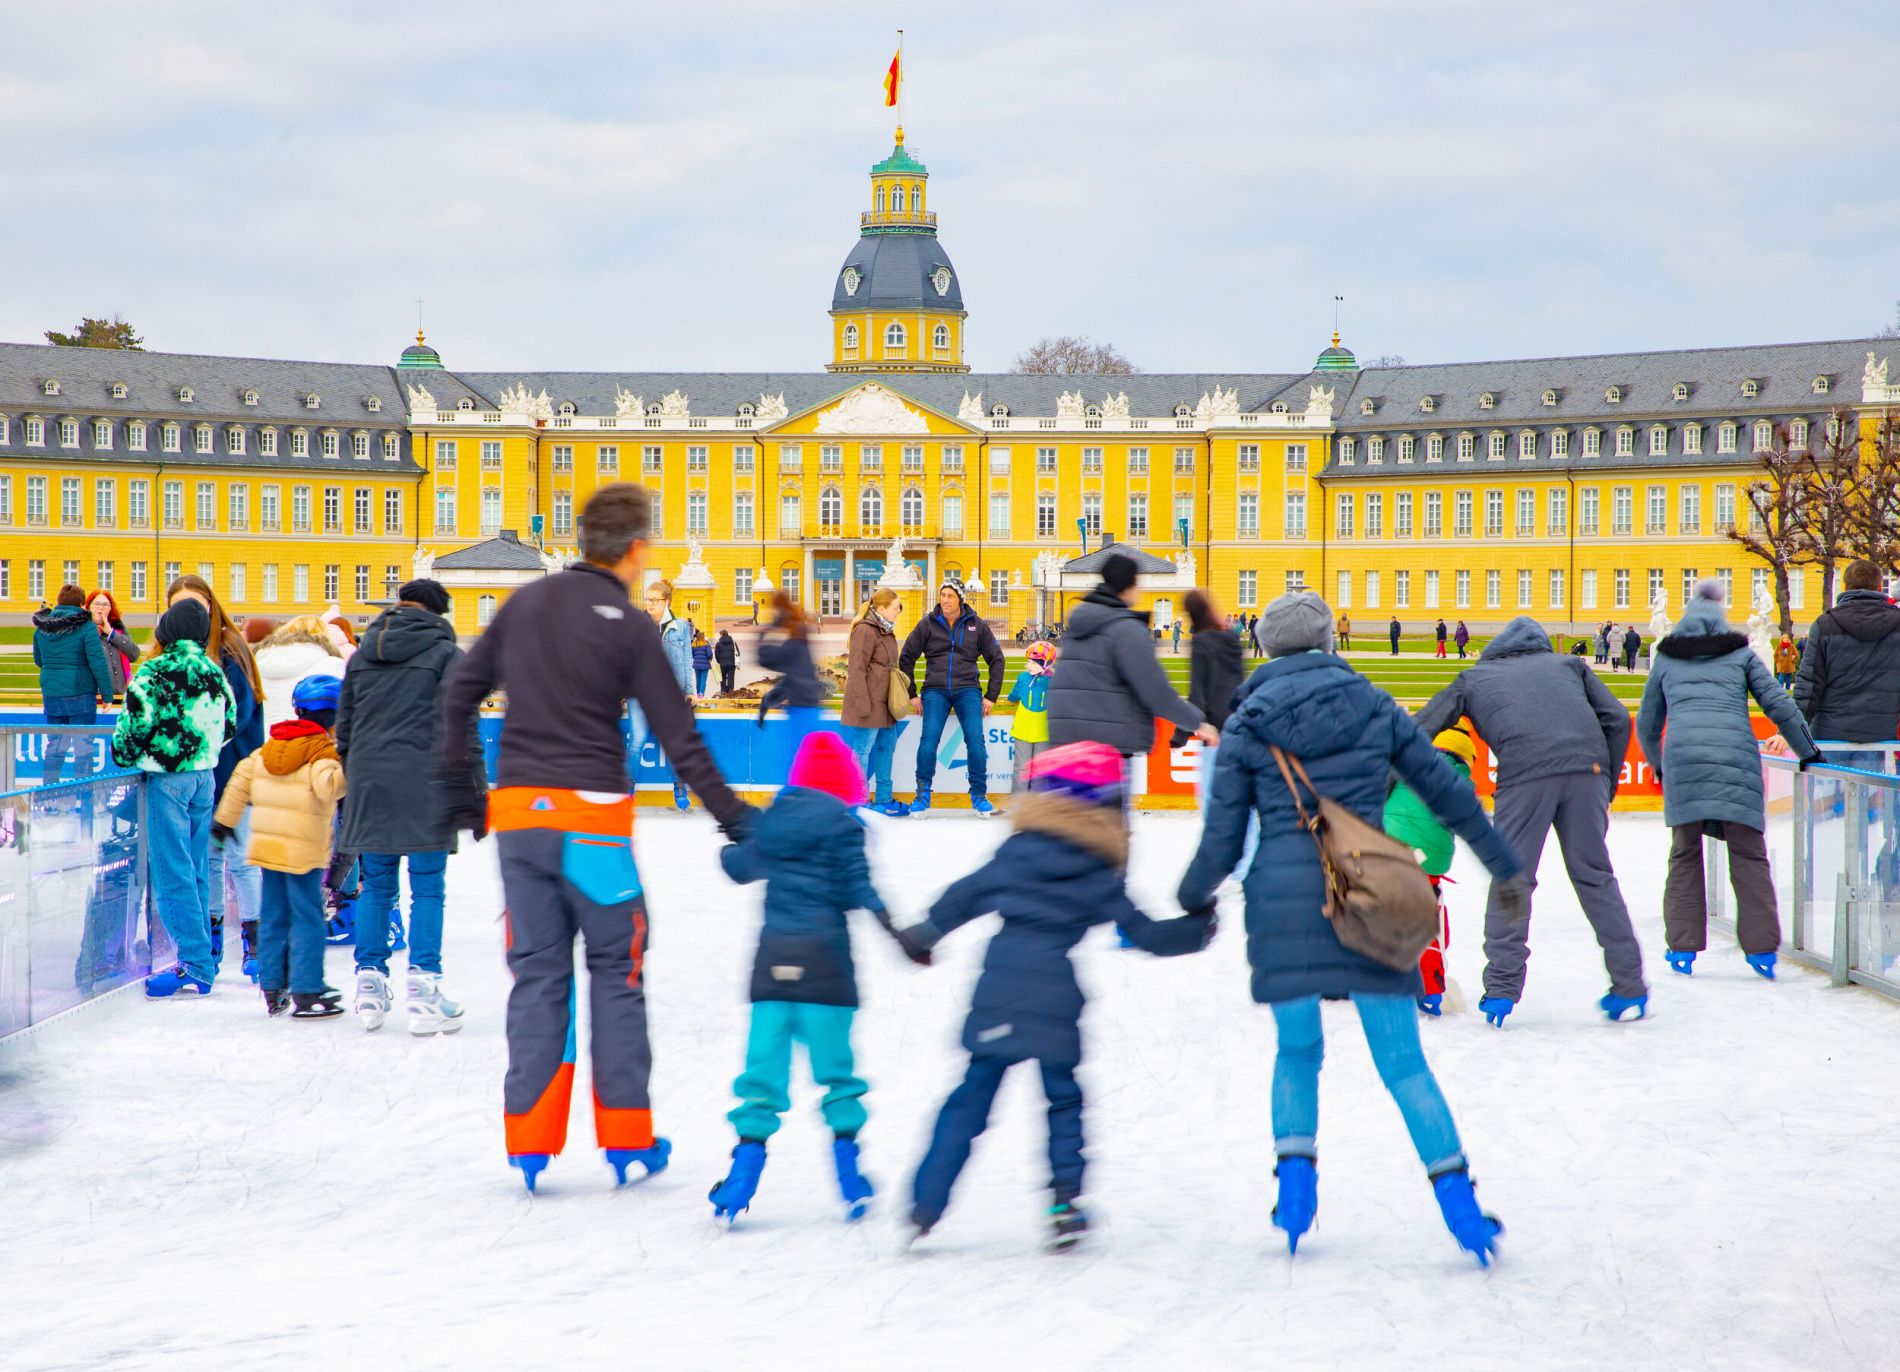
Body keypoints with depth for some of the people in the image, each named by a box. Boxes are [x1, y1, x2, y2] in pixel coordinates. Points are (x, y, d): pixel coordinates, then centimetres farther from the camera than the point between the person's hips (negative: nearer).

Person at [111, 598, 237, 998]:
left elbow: (135, 722, -13)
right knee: (197, 868, 14)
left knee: (173, 873, -5)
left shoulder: (155, 673, -13)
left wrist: (123, 756, 5)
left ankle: (196, 967, -8)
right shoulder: (214, 673, 7)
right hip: (205, 776, 7)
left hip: (167, 776, -7)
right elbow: (229, 724, 16)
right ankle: (201, 958, 18)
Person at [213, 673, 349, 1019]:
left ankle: (272, 988, 17)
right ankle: (306, 993, -6)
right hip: (304, 850, -7)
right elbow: (327, 785, -28)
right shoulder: (322, 751, -11)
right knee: (307, 918, -3)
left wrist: (225, 818, 24)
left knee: (273, 917, 13)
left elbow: (242, 779, 16)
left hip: (265, 844, 7)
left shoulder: (270, 746, 11)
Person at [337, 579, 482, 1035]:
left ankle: (369, 982, 11)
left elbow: (344, 725, 17)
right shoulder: (445, 654, -1)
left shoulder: (362, 654, 14)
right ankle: (422, 988, -6)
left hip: (369, 780, 4)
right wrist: (477, 789, -2)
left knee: (377, 885, 12)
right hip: (423, 784, -4)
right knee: (427, 889, -1)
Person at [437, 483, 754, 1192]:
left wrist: (458, 788, 21)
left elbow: (460, 695, 13)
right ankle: (626, 1136, 9)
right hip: (592, 815, -4)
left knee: (537, 970, 9)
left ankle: (529, 1137, 6)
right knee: (615, 969, 7)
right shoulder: (630, 626, -7)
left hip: (517, 812, 4)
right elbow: (679, 738, -7)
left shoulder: (526, 603, 8)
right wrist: (732, 816, -1)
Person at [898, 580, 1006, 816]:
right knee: (929, 739, -15)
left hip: (967, 690, 0)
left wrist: (991, 696, 9)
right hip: (935, 691, 0)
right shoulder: (927, 625, 6)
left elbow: (997, 660, 15)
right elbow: (906, 658, 12)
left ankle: (979, 795, 0)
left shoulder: (977, 626, 8)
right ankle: (923, 794, -3)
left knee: (975, 740, -13)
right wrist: (911, 694, 9)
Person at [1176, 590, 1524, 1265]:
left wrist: (1193, 898, 22)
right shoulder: (1374, 707, 6)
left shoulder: (1246, 723, 3)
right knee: (1403, 1060, 4)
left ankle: (1295, 1179, 5)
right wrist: (1501, 858, 24)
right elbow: (1445, 788, 13)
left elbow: (1222, 837, 3)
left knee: (1296, 1052, 19)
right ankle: (1457, 1197, -3)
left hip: (1281, 900, 0)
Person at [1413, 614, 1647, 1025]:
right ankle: (1630, 988, 13)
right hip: (1586, 767, 2)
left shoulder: (1473, 678, 28)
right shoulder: (1567, 665, 30)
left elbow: (1417, 733, 23)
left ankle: (1501, 991, 1)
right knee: (1594, 875, 12)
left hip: (1524, 775, -2)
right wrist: (1606, 787, 24)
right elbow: (1616, 719, 19)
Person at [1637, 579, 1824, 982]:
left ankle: (1683, 947, 5)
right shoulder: (1741, 655, 19)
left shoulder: (1666, 660, 21)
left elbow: (1647, 724, 26)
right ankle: (1761, 947, -2)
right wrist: (1808, 753, 20)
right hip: (1736, 753, 0)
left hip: (1683, 756, 1)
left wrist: (1658, 765, 41)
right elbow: (1778, 704, 13)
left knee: (1685, 854, 9)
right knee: (1748, 855, 3)